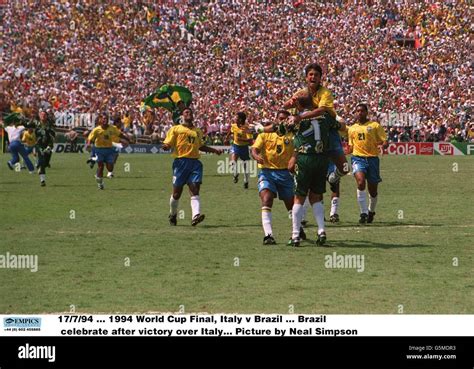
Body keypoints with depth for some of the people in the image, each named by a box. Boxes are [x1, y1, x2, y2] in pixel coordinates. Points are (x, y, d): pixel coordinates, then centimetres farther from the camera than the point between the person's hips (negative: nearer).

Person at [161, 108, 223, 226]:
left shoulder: (197, 131, 21)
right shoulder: (176, 129, 6)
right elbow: (167, 144, 1)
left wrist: (214, 150, 28)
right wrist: (166, 147, -22)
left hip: (195, 162, 3)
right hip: (181, 162, -3)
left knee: (195, 189, -14)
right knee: (177, 192, 1)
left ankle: (195, 215, -28)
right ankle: (172, 215, 25)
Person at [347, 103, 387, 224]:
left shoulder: (375, 125, 5)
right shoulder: (352, 128, 16)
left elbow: (385, 141, 0)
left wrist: (381, 144, -21)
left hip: (372, 158, -1)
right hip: (358, 158, 1)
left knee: (373, 190, 6)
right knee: (361, 182, -26)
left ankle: (371, 211, 35)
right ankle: (363, 213, -22)